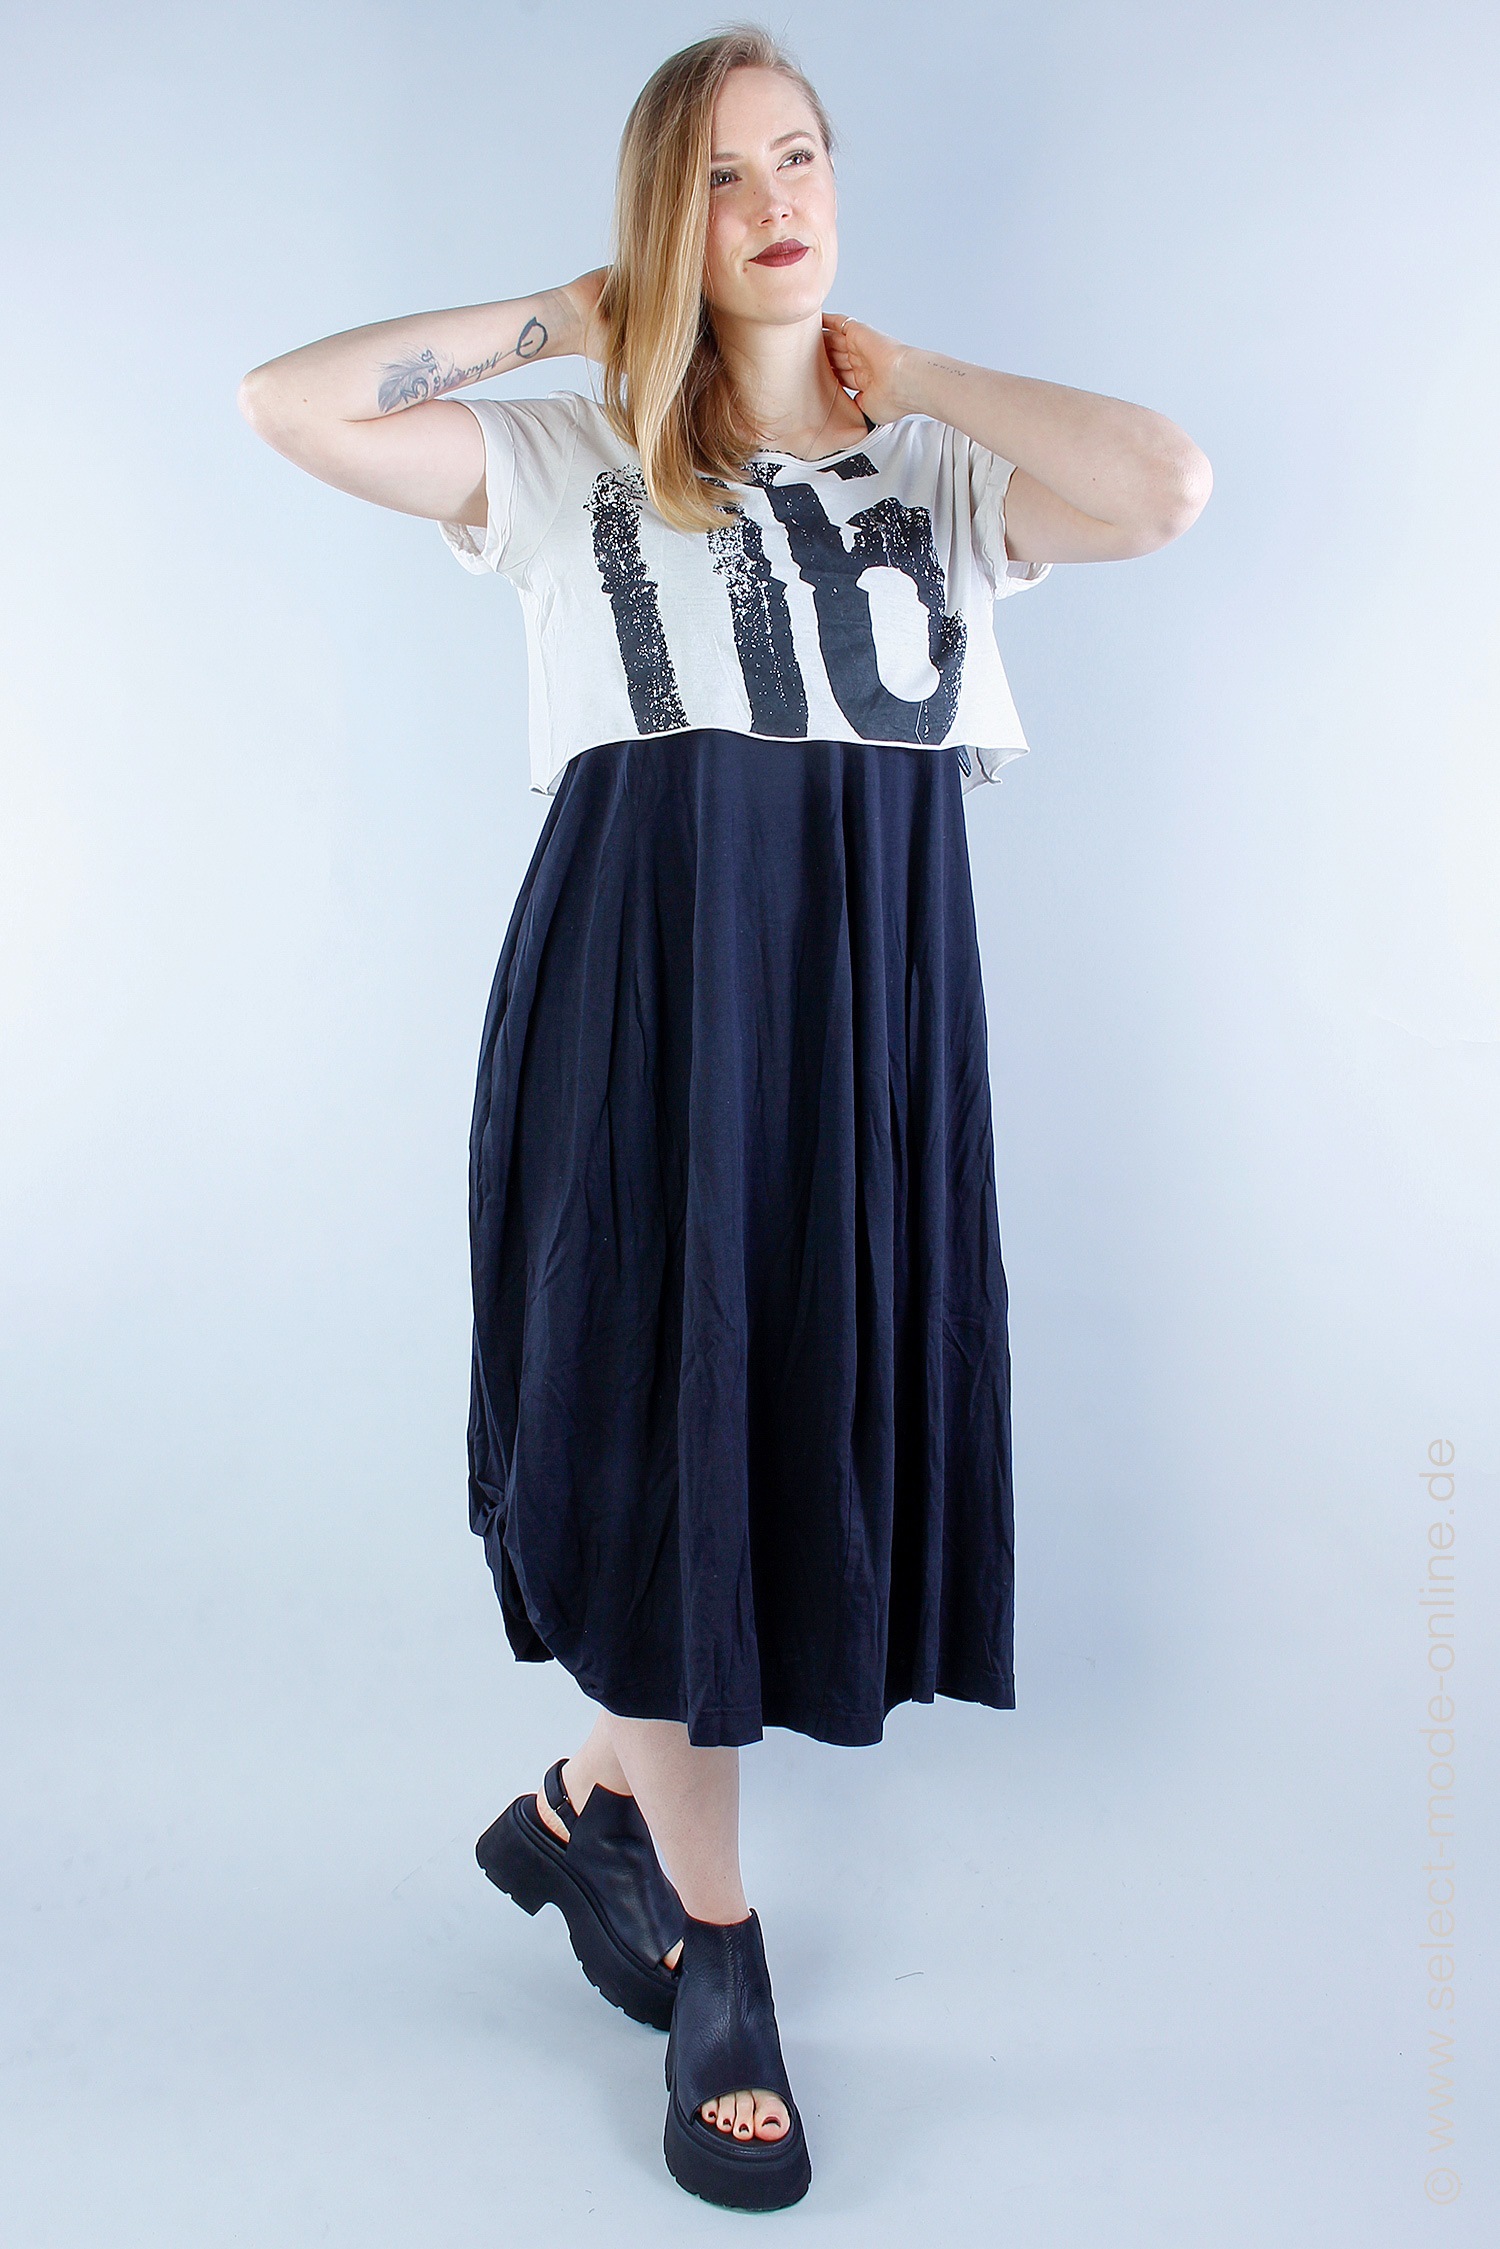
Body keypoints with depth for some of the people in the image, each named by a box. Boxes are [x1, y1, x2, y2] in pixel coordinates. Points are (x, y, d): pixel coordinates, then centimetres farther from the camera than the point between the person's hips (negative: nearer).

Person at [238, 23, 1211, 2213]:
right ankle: (716, 1954, 21)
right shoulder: (574, 466, 9)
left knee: (819, 1424, 5)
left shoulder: (937, 467, 13)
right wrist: (558, 313, 7)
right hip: (647, 971, -2)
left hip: (876, 982, 3)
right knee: (670, 1435, 1)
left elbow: (1166, 489, -6)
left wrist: (904, 372, 6)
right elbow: (290, 402, -1)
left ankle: (583, 1801, 32)